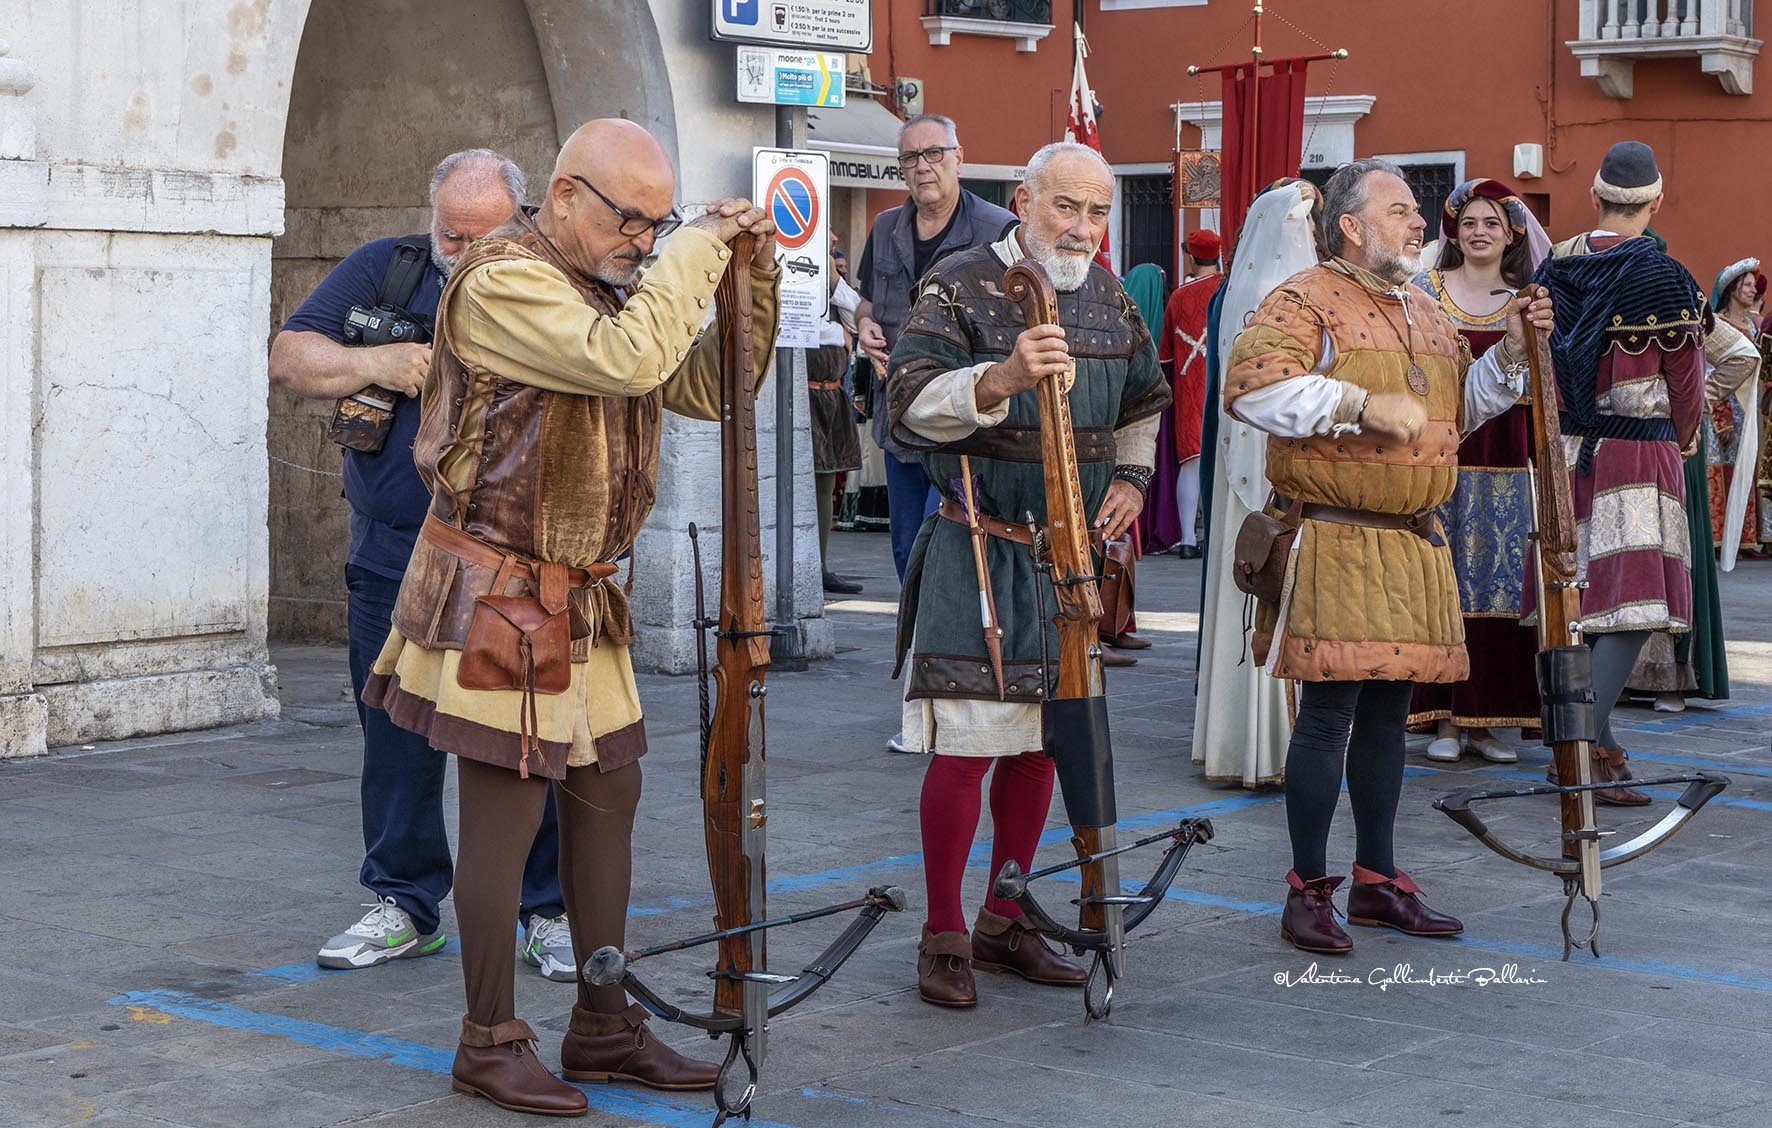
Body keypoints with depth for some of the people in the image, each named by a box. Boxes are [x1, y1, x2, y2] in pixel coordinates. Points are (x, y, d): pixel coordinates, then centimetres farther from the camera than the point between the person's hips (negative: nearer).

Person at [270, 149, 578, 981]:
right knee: (397, 742, 9)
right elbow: (289, 359, 4)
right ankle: (405, 905, 23)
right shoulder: (382, 271, 9)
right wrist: (376, 363, -12)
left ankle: (549, 911, 12)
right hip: (396, 562, 2)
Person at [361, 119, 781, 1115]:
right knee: (506, 809, -3)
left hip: (582, 597, 9)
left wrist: (752, 276, 0)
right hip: (498, 594, -9)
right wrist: (698, 250, -19)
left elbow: (708, 387, 13)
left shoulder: (611, 285, 13)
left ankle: (605, 1030, 23)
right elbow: (626, 359, -30)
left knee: (607, 795, 12)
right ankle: (492, 1043, 9)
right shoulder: (503, 281, -16)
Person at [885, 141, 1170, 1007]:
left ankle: (1004, 925, 23)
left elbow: (1145, 400, 28)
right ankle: (943, 939, 3)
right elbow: (910, 401, -22)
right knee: (966, 744, -9)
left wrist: (1131, 477, 11)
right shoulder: (961, 286, -8)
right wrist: (1000, 378, -38)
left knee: (1039, 740, 11)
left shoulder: (1108, 298, 11)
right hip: (980, 553, -6)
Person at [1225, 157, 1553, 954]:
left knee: (1387, 711, 13)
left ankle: (1378, 881, 22)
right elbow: (1252, 386, -22)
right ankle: (1308, 891, 3)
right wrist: (1362, 403, -24)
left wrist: (1511, 354, 9)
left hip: (1414, 545, 8)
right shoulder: (1306, 302, -7)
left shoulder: (1425, 314, 19)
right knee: (1328, 712, -7)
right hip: (1334, 542, -8)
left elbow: (1460, 408, 26)